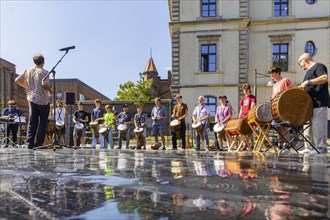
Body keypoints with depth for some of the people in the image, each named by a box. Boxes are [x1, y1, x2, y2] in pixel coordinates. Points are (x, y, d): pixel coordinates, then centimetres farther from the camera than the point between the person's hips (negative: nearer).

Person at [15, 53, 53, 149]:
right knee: (42, 122, 5)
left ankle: (30, 143, 7)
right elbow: (44, 84, -22)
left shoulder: (28, 71, 8)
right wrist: (50, 91, -4)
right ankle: (39, 143, 4)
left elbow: (17, 80, 11)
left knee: (32, 122, 10)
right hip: (43, 101, -4)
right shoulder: (44, 72, -8)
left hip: (32, 99, 5)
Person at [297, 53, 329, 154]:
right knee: (307, 128, 9)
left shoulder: (318, 66, -1)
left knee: (318, 127, -7)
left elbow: (325, 78, -20)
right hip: (310, 104, 10)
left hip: (319, 103, -10)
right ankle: (309, 148, 14)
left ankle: (321, 148, -1)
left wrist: (308, 82, -20)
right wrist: (302, 87, 12)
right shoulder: (309, 71, 26)